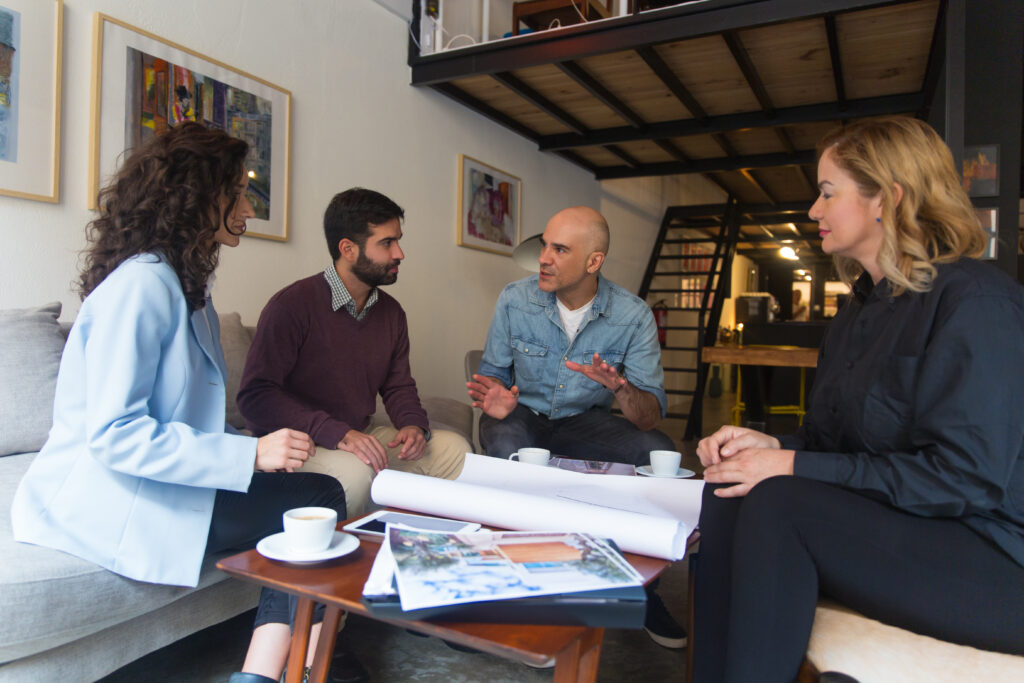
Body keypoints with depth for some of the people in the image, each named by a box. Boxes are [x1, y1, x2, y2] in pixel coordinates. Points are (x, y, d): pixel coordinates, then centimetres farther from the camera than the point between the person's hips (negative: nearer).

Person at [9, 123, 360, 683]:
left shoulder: (184, 286, 16)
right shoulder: (141, 284, -16)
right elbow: (113, 434, -22)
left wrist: (260, 448, 3)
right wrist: (249, 454, -23)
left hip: (150, 482, 9)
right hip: (101, 499, -9)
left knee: (318, 495, -9)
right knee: (318, 502, -19)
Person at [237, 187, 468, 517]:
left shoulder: (391, 312, 7)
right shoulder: (293, 304, -15)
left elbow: (398, 385, 15)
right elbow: (255, 395, -20)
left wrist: (414, 424, -8)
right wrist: (337, 433, -30)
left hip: (361, 436, 7)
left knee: (454, 449, -7)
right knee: (354, 470, -36)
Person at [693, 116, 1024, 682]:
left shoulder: (976, 301, -14)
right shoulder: (862, 307, 13)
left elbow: (966, 475, -21)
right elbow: (844, 439, 16)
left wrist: (794, 467, -23)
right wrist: (774, 444, -6)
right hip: (888, 525, 8)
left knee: (778, 503, -30)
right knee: (724, 499, -14)